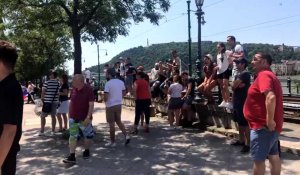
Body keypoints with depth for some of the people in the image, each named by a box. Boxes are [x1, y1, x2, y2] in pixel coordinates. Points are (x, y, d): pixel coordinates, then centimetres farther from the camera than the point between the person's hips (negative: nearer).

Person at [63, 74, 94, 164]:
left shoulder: (88, 89, -16)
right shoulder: (73, 89, 1)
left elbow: (91, 104, -19)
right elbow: (71, 102, 13)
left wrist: (88, 117, -24)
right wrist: (69, 114, 14)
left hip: (84, 119, -4)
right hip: (73, 118, 5)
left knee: (88, 136, 13)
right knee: (72, 136, 2)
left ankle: (86, 151, 35)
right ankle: (72, 156, 6)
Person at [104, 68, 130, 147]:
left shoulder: (108, 83, -17)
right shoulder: (121, 82, 3)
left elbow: (106, 97, -20)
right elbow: (124, 93, 13)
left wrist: (105, 100, 1)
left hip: (110, 106, -6)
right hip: (119, 105, 6)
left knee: (111, 124, 5)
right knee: (118, 121, 20)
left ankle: (112, 142, 15)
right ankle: (126, 135, 6)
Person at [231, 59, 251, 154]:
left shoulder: (245, 74, -14)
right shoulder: (238, 74, 17)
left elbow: (234, 85, -20)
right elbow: (233, 86, 8)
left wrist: (235, 85, 0)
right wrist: (237, 85, -10)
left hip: (243, 102, -10)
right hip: (237, 101, 10)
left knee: (245, 124, -7)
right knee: (240, 123, 16)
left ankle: (248, 144, -2)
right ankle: (241, 140, 27)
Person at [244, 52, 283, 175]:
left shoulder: (263, 75, -17)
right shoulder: (269, 75, 16)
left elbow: (271, 97, -32)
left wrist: (269, 121, -28)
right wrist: (270, 121, 20)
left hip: (263, 126, -10)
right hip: (269, 126, 10)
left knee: (258, 159, 0)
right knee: (273, 156, 16)